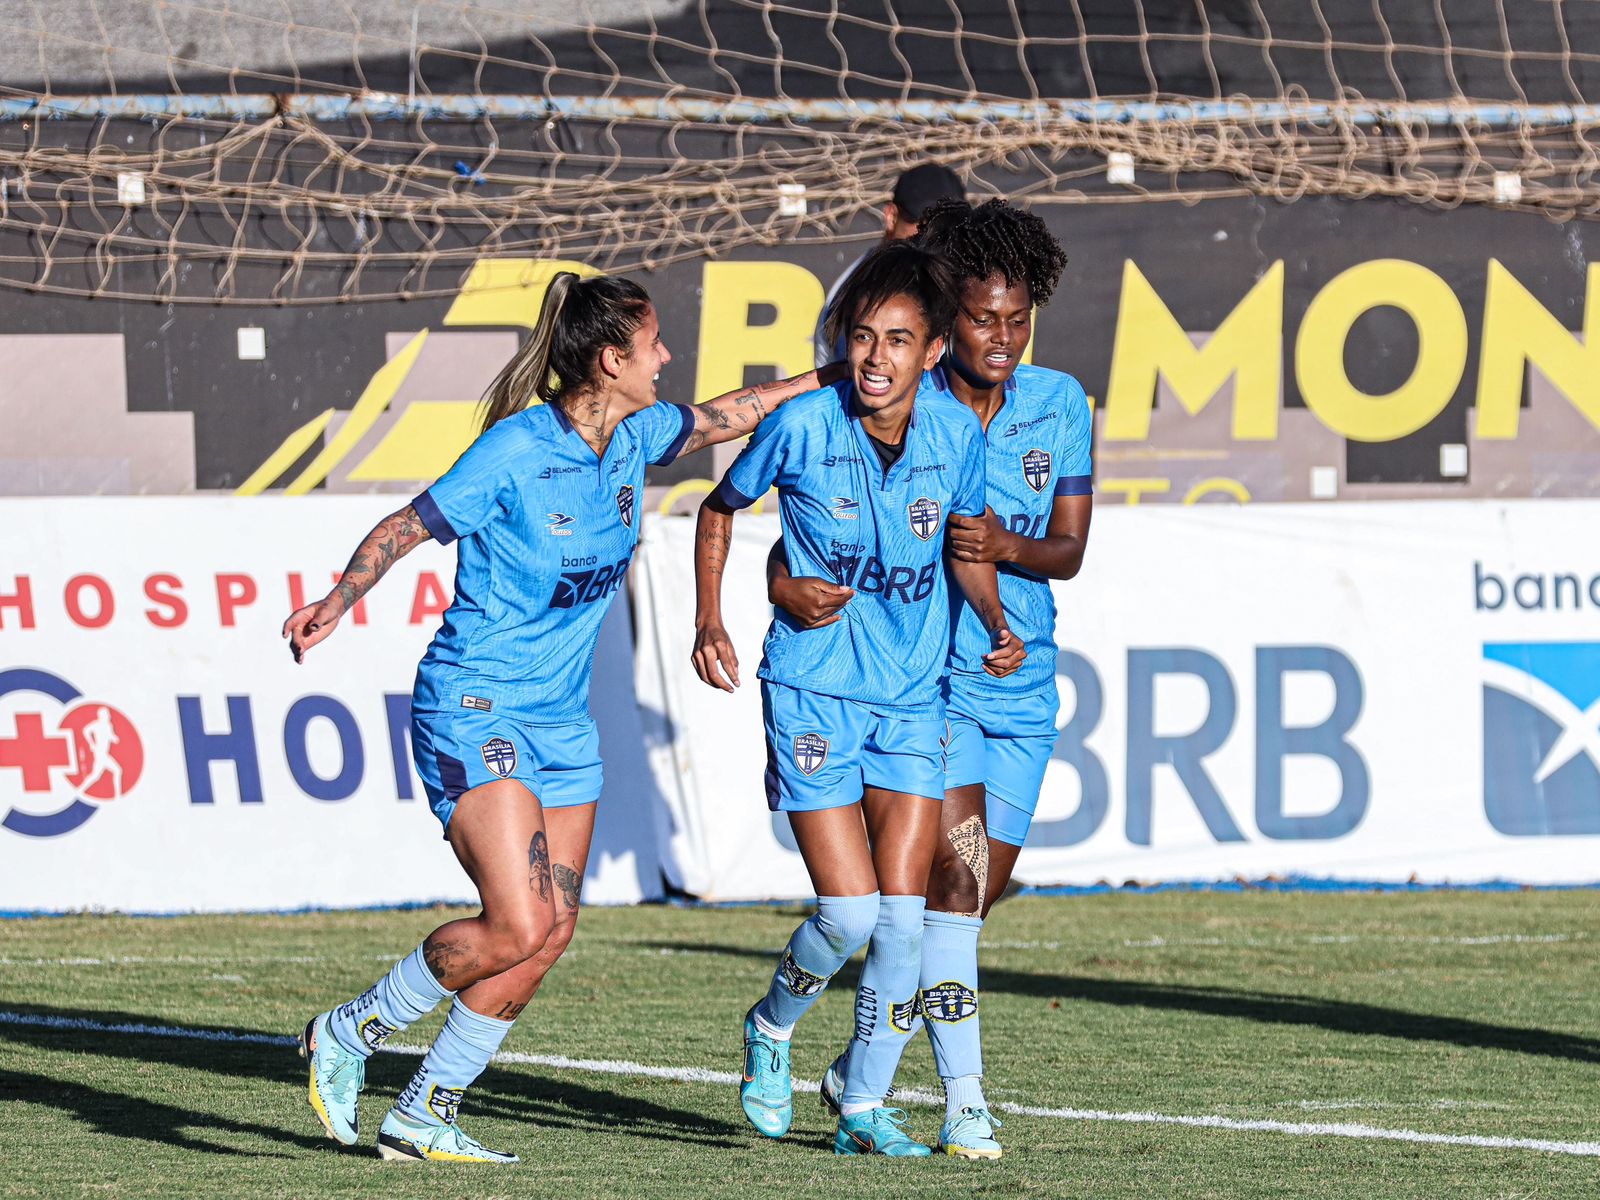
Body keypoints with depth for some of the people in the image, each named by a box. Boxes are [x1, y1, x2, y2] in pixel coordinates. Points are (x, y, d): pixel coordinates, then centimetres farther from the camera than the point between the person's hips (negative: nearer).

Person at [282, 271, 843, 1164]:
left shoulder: (632, 437, 4)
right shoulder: (515, 451, -17)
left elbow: (715, 420, 23)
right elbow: (407, 527, -11)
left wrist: (824, 380, 26)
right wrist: (336, 604, -25)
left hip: (563, 717, 8)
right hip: (474, 710, -8)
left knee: (551, 933, 0)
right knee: (520, 925, -19)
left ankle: (423, 1116, 9)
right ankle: (348, 1036, 1)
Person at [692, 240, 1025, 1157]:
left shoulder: (957, 433, -6)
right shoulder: (802, 427, -13)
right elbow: (722, 507, 6)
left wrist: (999, 624, -4)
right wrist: (709, 621, -2)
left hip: (913, 699, 3)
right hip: (812, 693, -3)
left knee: (903, 914, -4)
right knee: (849, 911, -11)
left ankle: (865, 1106, 12)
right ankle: (772, 1028, 20)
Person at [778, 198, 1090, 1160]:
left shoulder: (1061, 405, 1)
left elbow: (1070, 549, -3)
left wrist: (1008, 546, -25)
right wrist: (784, 579, -30)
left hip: (1021, 682, 5)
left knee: (973, 896, 13)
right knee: (956, 872, -20)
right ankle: (965, 1101, -20)